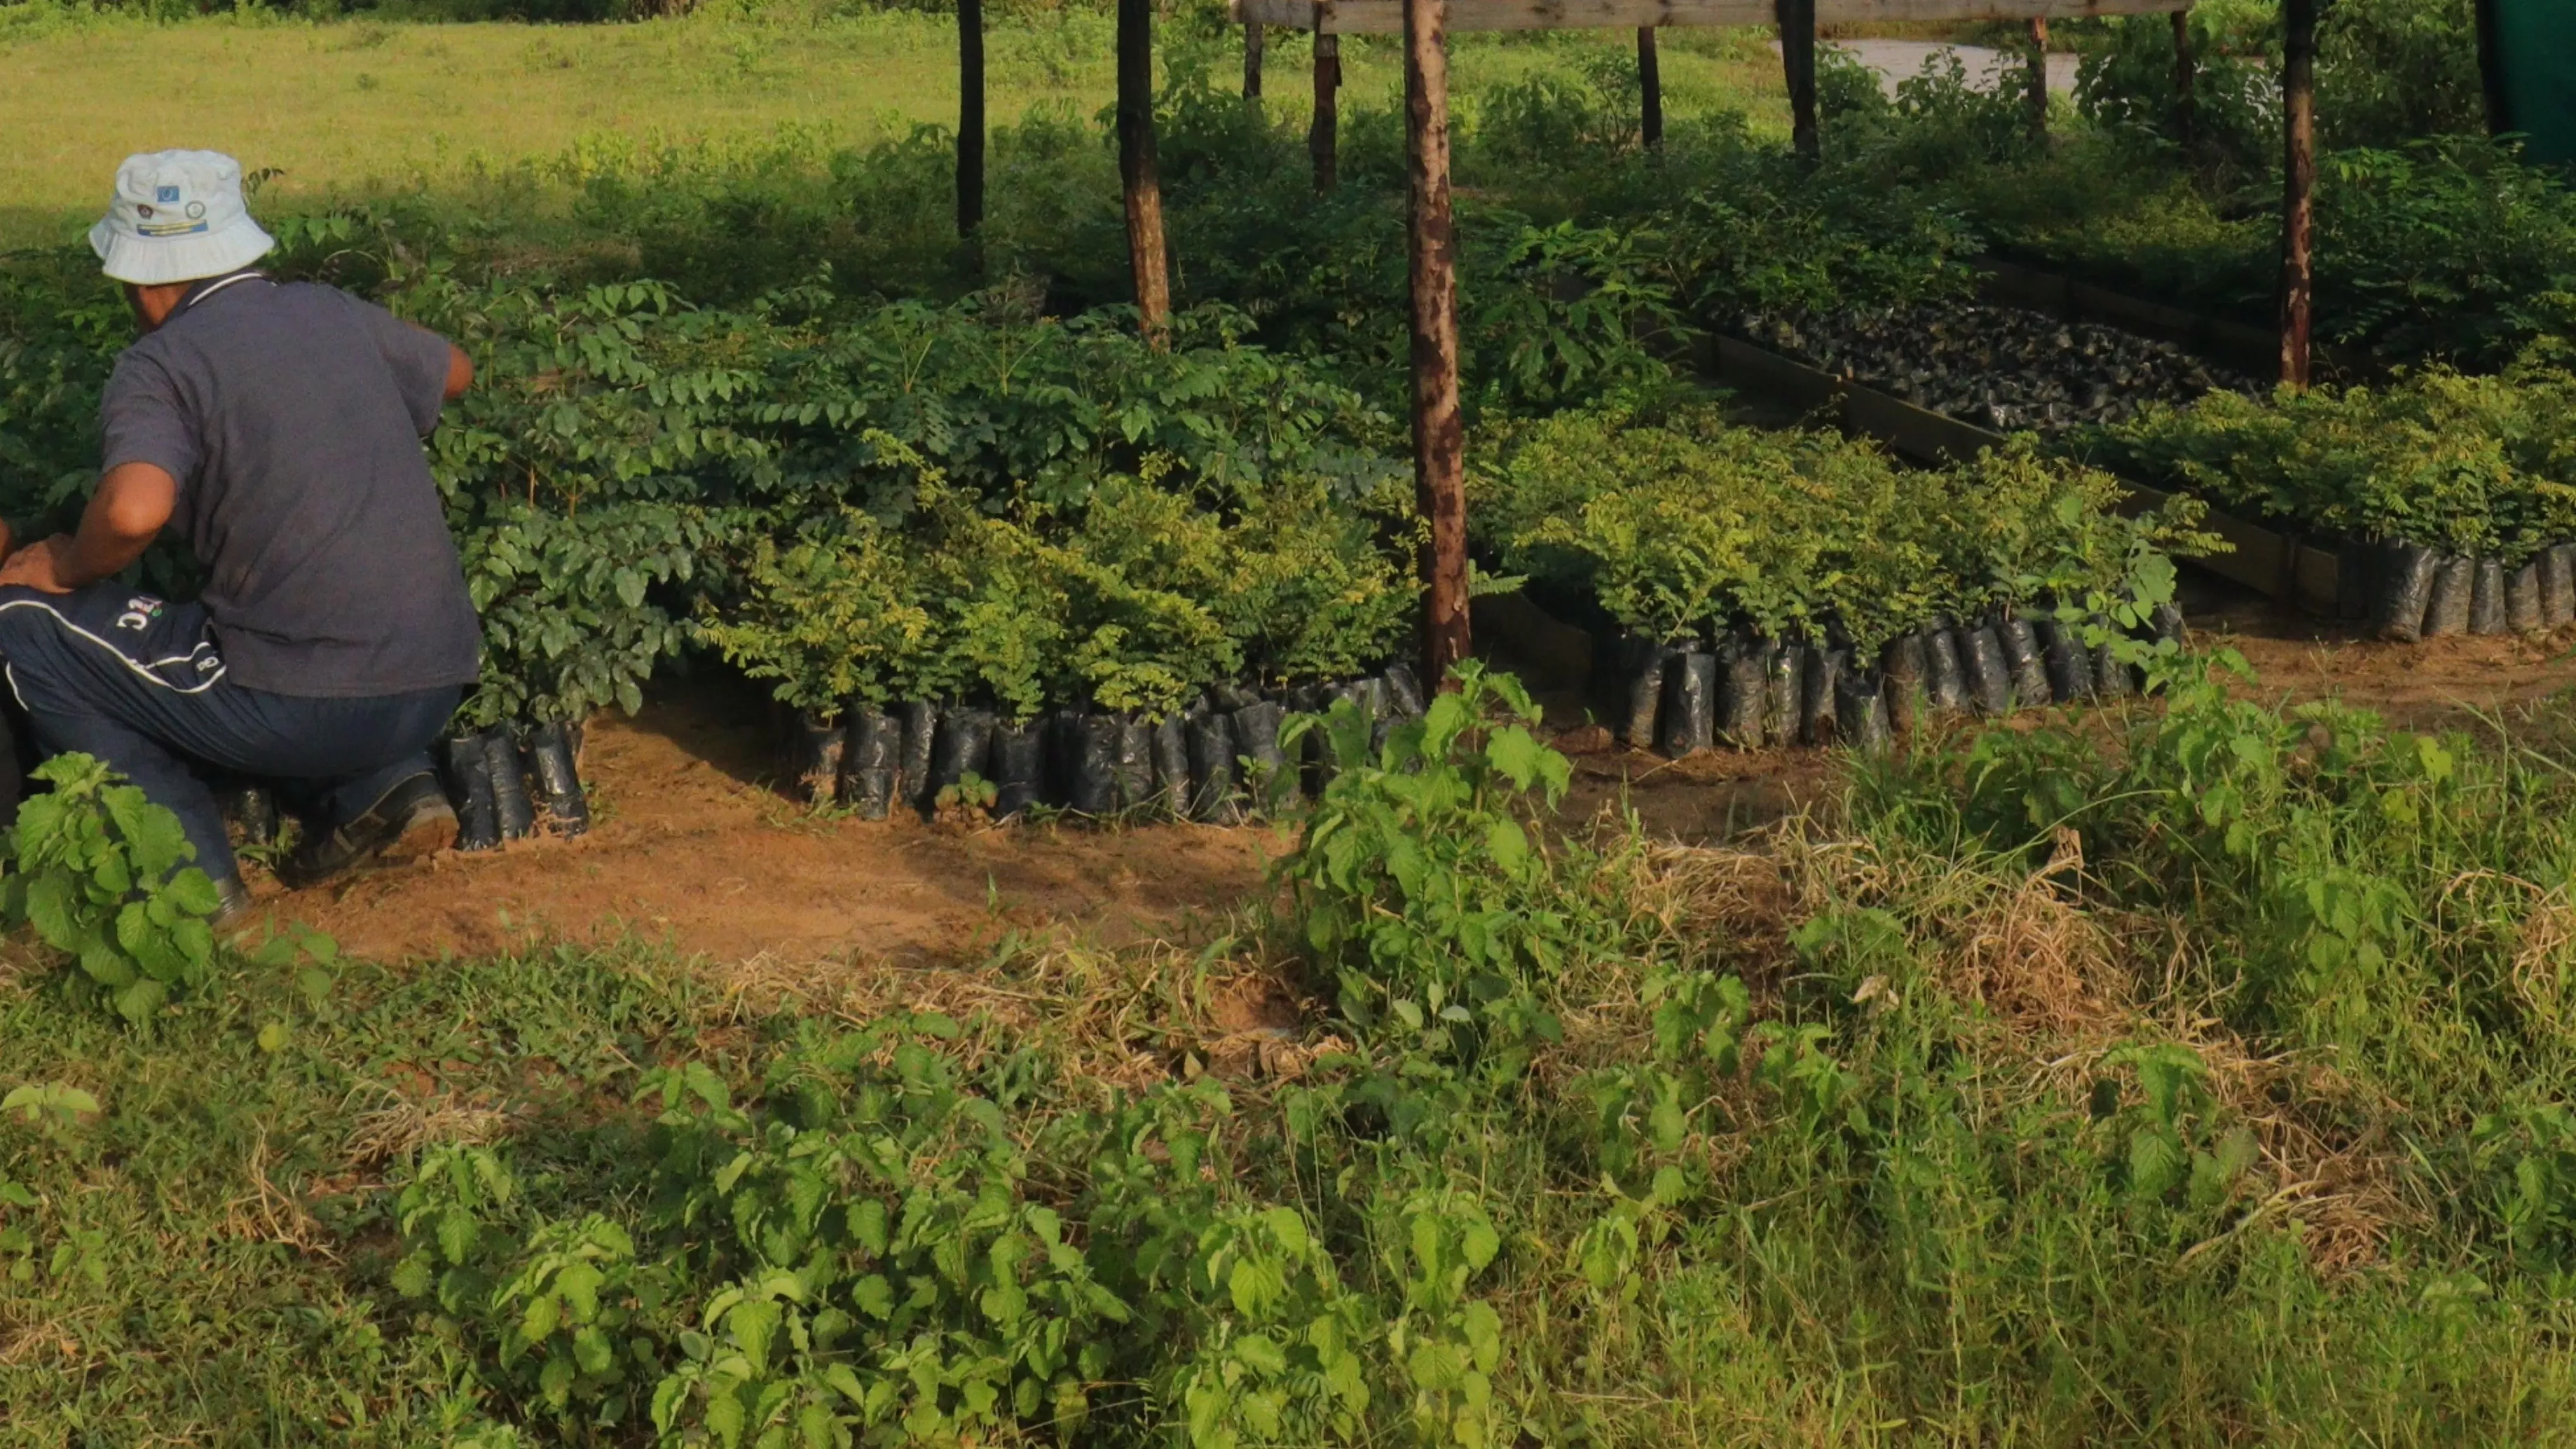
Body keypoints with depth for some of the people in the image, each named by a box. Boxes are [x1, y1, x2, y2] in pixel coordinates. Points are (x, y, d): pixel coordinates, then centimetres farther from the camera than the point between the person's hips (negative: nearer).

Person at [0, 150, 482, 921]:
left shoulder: (161, 364, -7)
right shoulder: (337, 315, 11)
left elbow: (134, 510, -26)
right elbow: (456, 373, 31)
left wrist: (65, 566, -5)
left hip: (303, 703, -7)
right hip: (436, 691, 7)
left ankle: (190, 868, 1)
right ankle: (379, 787, 12)